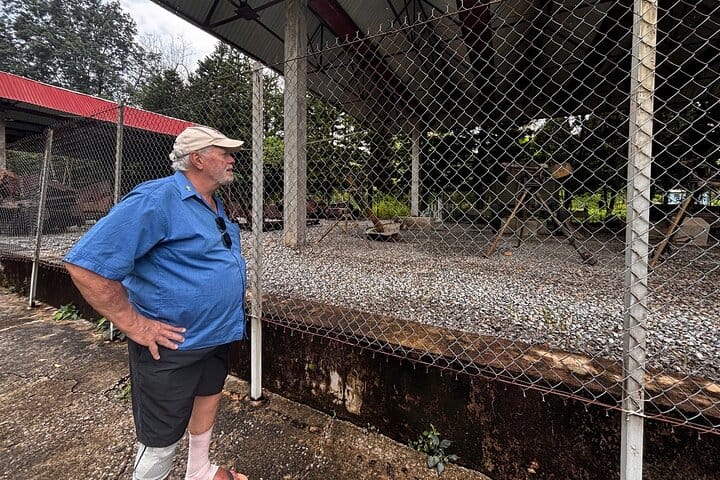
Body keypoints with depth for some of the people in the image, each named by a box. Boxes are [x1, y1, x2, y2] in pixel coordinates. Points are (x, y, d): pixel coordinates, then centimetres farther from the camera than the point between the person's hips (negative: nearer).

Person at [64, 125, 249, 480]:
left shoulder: (214, 204, 8)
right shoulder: (156, 200, -22)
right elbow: (85, 264, -24)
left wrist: (237, 289, 12)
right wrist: (133, 324, -22)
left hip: (217, 335, 9)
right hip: (172, 345, -9)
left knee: (209, 396, 26)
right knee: (160, 441, 11)